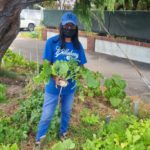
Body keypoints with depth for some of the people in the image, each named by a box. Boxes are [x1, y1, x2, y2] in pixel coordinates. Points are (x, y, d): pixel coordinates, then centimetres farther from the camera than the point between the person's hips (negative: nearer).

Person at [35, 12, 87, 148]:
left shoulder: (78, 45, -3)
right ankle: (39, 140, 28)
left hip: (70, 86, 3)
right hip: (53, 86, -3)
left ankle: (63, 134, 47)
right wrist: (55, 77, -28)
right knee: (47, 115, 6)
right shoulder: (52, 42, -12)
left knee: (66, 112, 22)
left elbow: (81, 66, 2)